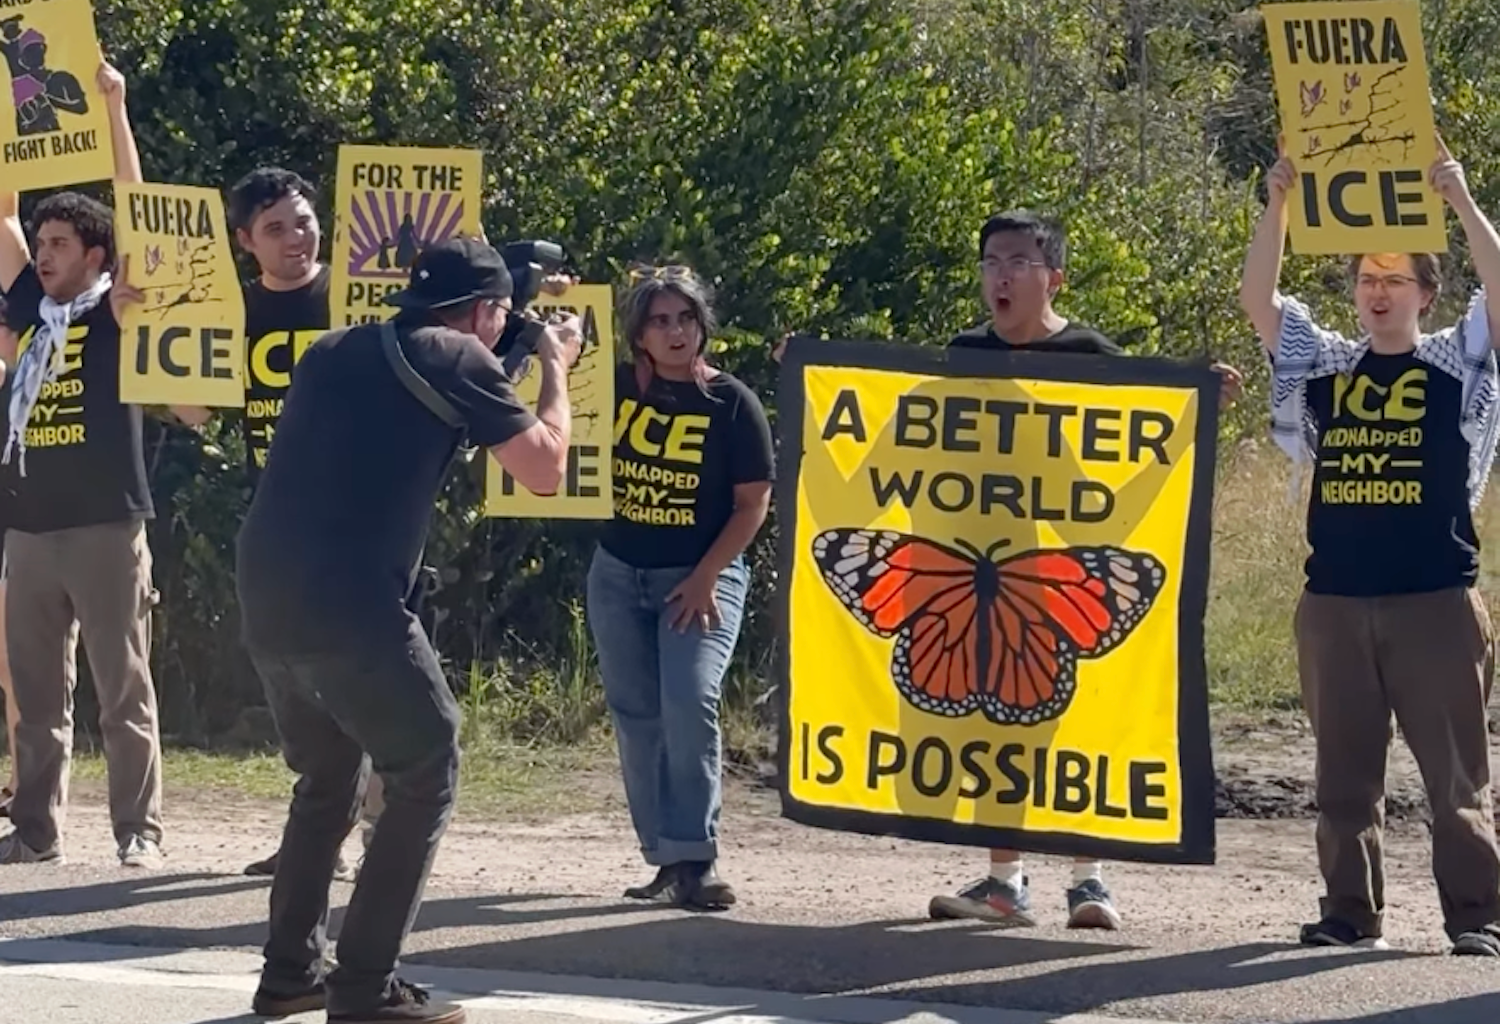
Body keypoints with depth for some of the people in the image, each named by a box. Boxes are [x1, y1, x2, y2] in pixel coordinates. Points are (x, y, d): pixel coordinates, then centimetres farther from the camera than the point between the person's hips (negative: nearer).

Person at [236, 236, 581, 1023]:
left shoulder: (333, 352, 21)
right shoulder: (454, 358, 1)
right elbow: (545, 471, 1)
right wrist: (556, 369, 17)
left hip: (266, 595, 7)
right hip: (350, 603, -7)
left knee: (328, 776, 24)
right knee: (426, 775, 4)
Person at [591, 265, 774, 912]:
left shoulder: (732, 404, -7)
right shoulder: (615, 388, 2)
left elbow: (752, 505, -6)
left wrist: (705, 577, -14)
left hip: (703, 576, -4)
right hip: (618, 574, 4)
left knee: (688, 705, -20)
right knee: (636, 717, 3)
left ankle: (695, 859, -17)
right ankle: (666, 859, 10)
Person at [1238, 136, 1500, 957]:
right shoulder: (1323, 365, 11)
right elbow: (1256, 299, 1)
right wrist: (1279, 204, -9)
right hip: (1333, 602, 3)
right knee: (1344, 773, 7)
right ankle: (1351, 913, 14)